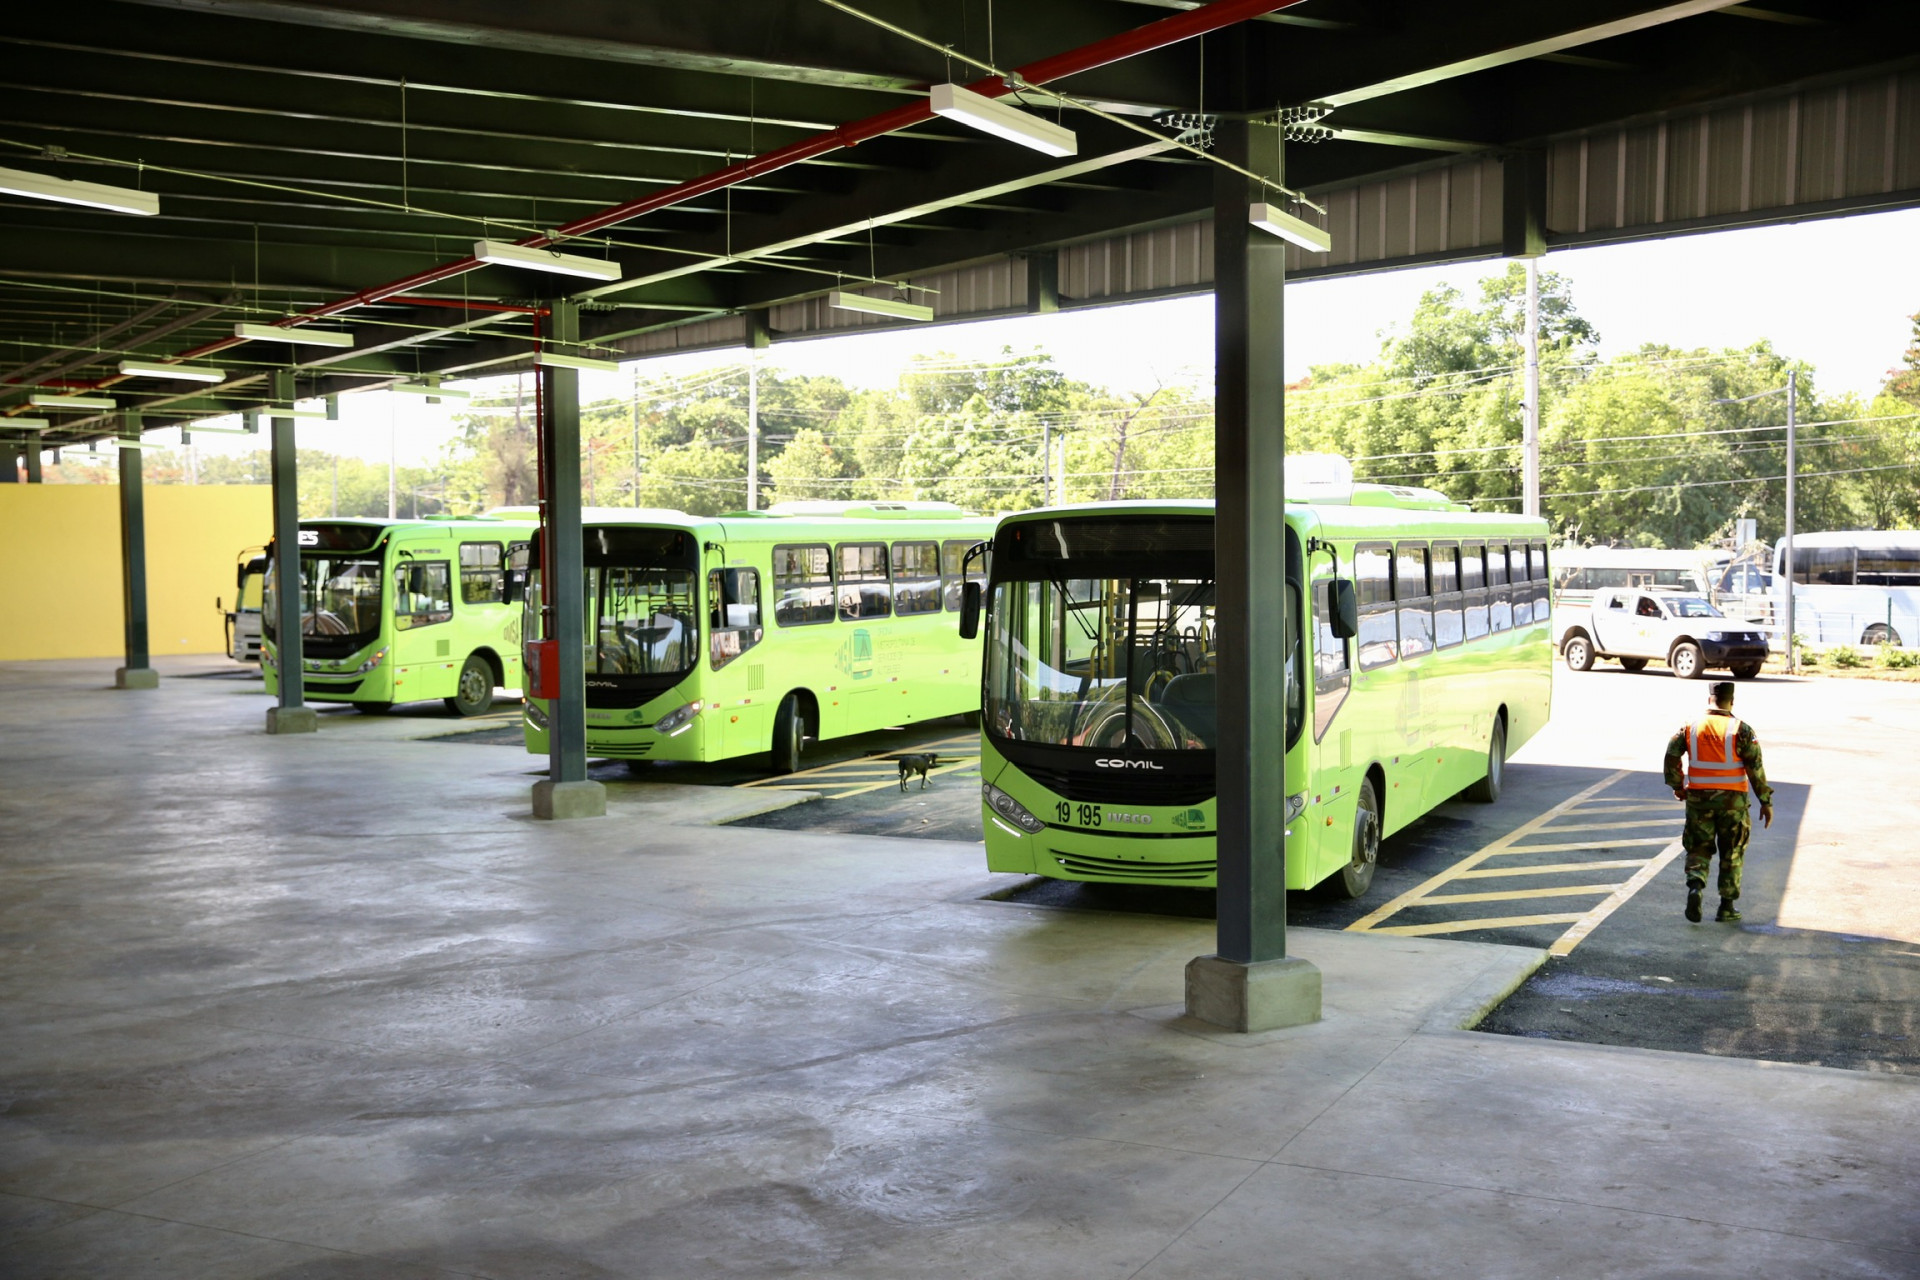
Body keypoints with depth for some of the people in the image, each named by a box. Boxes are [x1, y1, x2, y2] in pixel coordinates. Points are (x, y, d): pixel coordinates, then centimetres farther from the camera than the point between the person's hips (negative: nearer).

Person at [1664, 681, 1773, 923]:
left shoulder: (1690, 727, 1)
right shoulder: (1741, 729, -5)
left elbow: (1671, 756, 0)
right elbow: (1755, 767, -8)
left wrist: (1677, 786, 15)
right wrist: (1765, 801, -3)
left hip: (1698, 798, 1)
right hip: (1732, 800, -1)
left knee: (1699, 848, 12)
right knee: (1731, 854, 11)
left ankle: (1695, 885, -15)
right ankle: (1727, 907, 14)